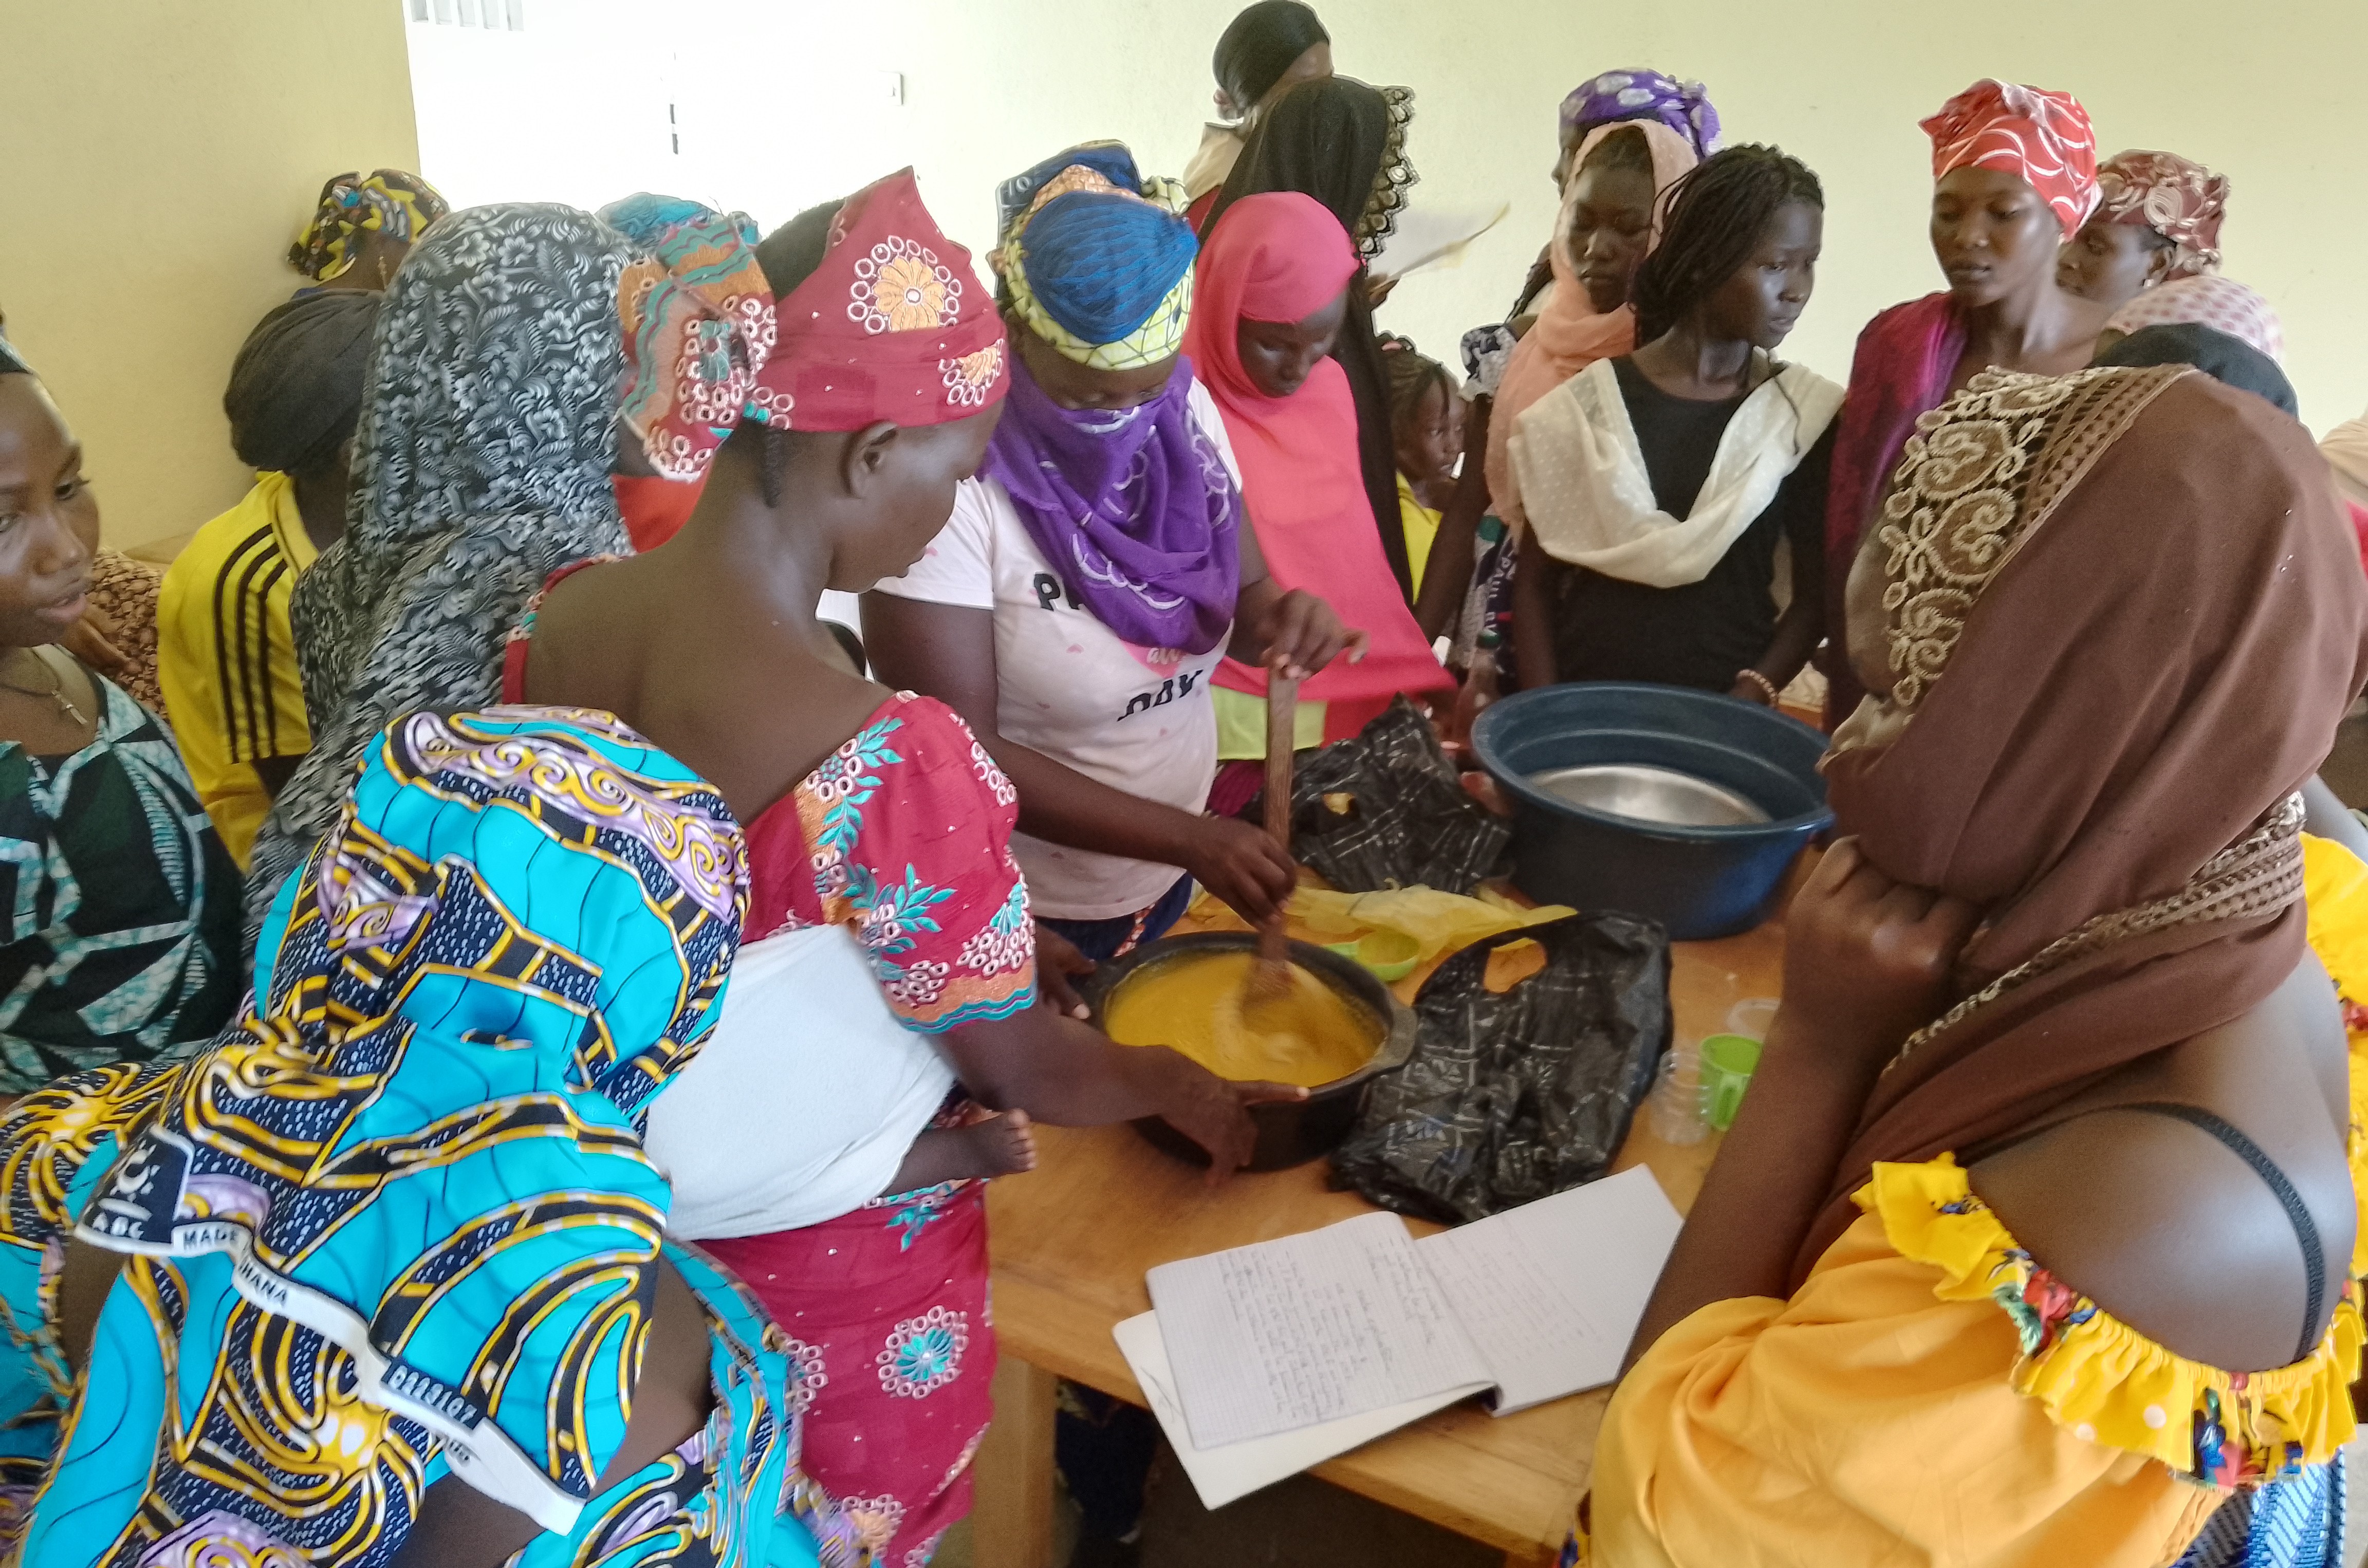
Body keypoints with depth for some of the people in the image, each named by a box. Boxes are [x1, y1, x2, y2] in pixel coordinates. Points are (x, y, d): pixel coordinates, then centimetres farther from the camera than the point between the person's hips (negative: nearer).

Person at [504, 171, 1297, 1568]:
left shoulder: (557, 618, -14)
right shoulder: (887, 766, -36)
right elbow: (1028, 1070, -19)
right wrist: (1186, 1089, 2)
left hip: (624, 1217, 6)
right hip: (837, 1270, -5)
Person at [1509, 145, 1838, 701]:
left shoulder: (1806, 416, -1)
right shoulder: (1590, 403, -2)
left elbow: (1814, 596, 0)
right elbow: (1535, 582, 1)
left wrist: (1736, 714, -14)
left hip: (1723, 713, 0)